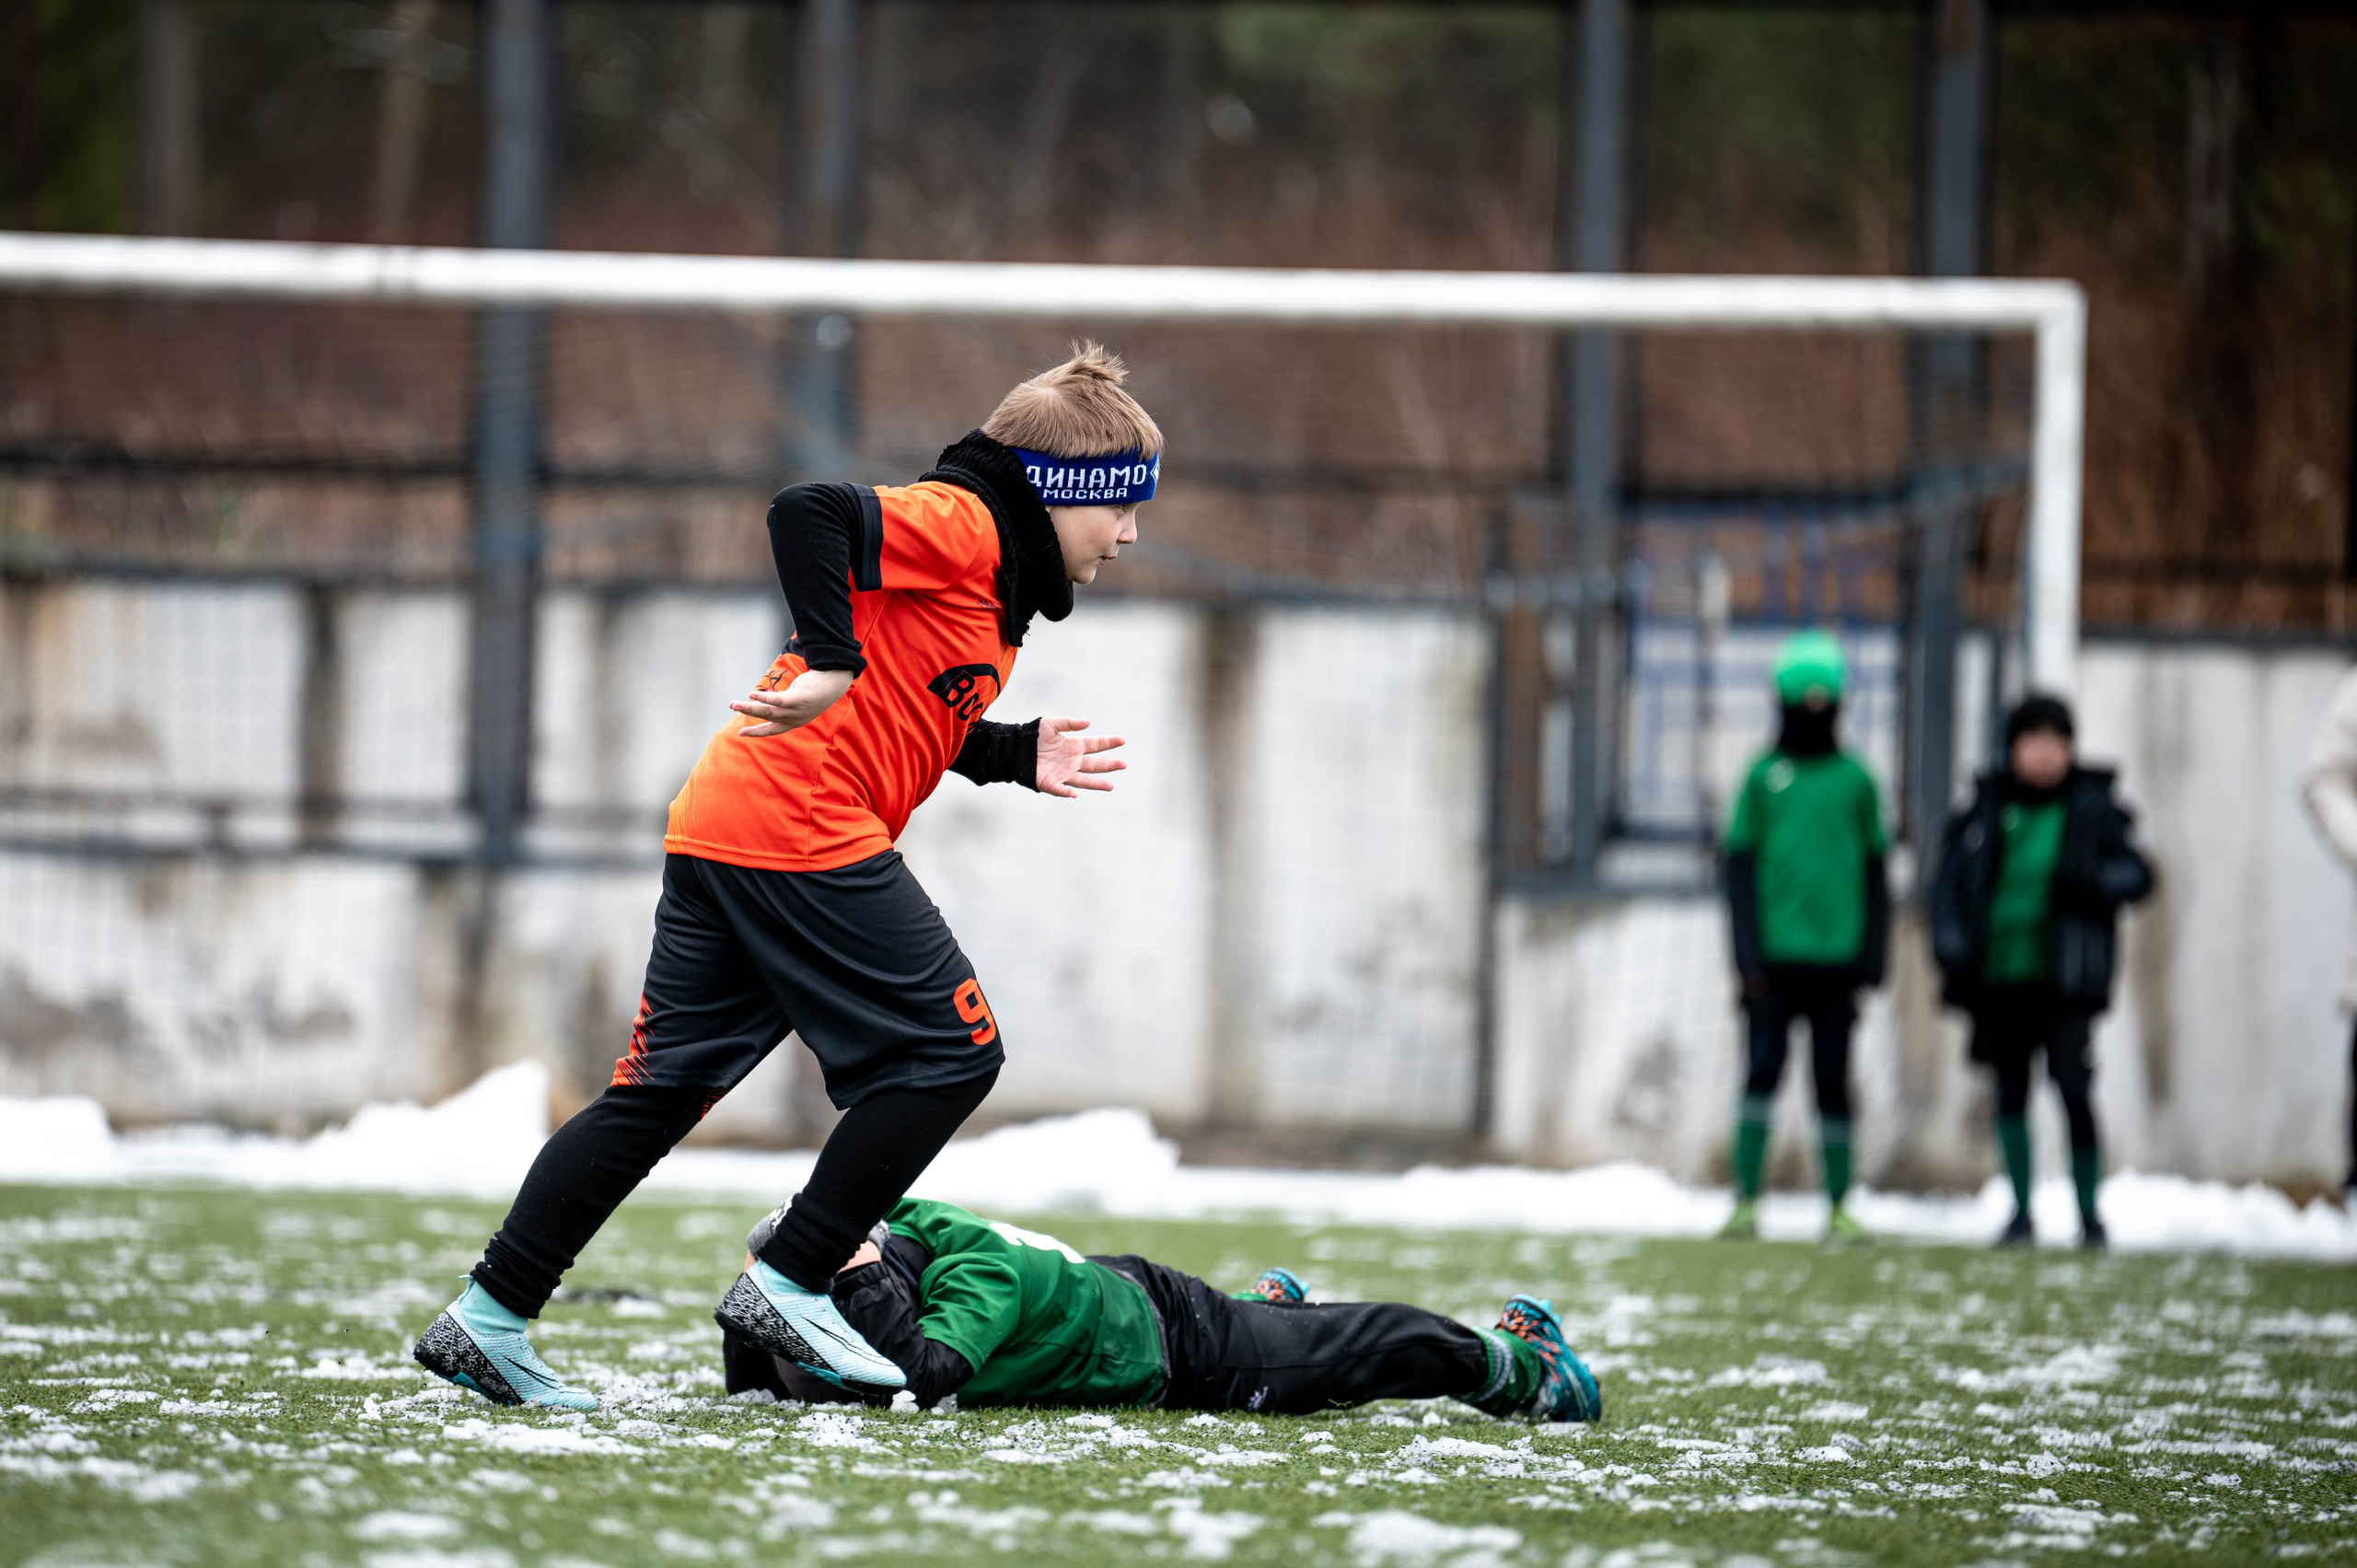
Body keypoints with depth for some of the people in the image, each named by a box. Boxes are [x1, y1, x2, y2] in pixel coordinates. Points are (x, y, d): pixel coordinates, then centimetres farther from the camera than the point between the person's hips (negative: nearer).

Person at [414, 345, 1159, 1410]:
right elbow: (809, 513, -21)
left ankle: (490, 1316, 9)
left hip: (717, 839, 10)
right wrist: (832, 666, -28)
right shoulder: (959, 523, -6)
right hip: (804, 832, -10)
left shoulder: (988, 576, 24)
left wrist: (1020, 755, 18)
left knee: (661, 1089, 10)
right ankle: (786, 1289, -2)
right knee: (948, 1053, -3)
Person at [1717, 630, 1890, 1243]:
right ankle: (1746, 1202, -7)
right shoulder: (1763, 777, 4)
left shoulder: (1856, 780, 8)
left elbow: (1874, 873, 11)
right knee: (1763, 1072, -8)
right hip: (1775, 956, -1)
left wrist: (1873, 956, 5)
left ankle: (1839, 1209, 8)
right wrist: (1747, 954, -5)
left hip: (1835, 956, 1)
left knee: (1832, 1082, 3)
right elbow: (1739, 866, 4)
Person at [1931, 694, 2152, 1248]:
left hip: (2063, 977, -3)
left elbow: (2136, 874, 4)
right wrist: (1950, 942, -8)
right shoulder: (1988, 809, 6)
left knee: (2072, 1088, -10)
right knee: (2011, 1094, 7)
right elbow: (1950, 877, 6)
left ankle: (2089, 1213, 3)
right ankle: (2022, 1211, 17)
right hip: (1997, 975, 3)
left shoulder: (2092, 808, 2)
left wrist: (2095, 881, -18)